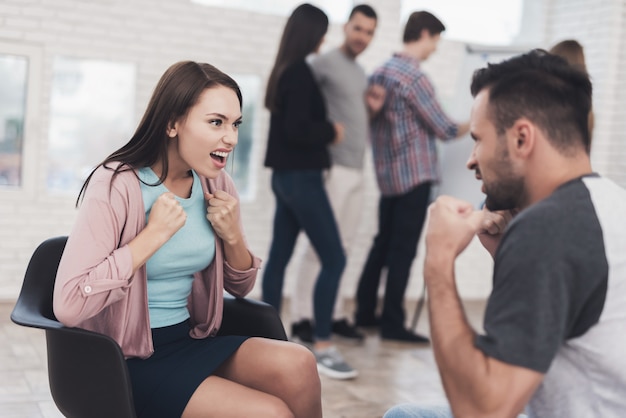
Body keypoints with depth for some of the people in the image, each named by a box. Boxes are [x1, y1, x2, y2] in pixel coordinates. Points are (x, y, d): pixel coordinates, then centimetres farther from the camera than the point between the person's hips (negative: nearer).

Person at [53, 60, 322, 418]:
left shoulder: (216, 185, 4)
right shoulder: (118, 185, -15)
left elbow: (240, 287, 16)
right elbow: (69, 306, -26)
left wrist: (233, 236, -5)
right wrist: (155, 233, -22)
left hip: (190, 340, 6)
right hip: (129, 360, -6)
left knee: (297, 364, -22)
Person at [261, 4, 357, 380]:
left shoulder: (285, 70, 13)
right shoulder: (300, 72, -15)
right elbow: (298, 129, -22)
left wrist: (325, 129, 8)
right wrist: (332, 131, -7)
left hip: (287, 176, 10)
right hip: (301, 177, -10)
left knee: (279, 256, 11)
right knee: (334, 260, -6)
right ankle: (323, 348, -4)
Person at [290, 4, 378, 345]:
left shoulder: (361, 72, 20)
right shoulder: (325, 63, -6)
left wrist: (373, 108, 11)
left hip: (357, 170, 8)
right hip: (334, 167, -8)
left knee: (342, 247, 9)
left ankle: (334, 314, 15)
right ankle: (302, 317, -2)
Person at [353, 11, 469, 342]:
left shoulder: (381, 72, 9)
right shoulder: (415, 78, -16)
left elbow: (372, 119, 15)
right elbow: (442, 129, -10)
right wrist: (475, 125, 4)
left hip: (387, 174, 8)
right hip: (414, 175, -8)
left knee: (383, 243, 15)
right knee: (403, 250, -2)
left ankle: (365, 312, 22)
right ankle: (392, 324, 3)